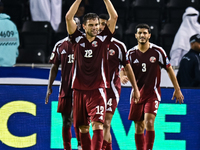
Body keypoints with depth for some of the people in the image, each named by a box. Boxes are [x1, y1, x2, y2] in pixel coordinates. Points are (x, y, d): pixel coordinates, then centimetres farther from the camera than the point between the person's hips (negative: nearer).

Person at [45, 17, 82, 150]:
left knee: (75, 117, -15)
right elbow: (54, 67, 12)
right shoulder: (60, 45, 9)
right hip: (65, 88, 3)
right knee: (66, 122, 6)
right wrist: (49, 87, 6)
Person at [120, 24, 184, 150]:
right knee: (139, 128, 5)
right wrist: (122, 77, -25)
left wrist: (177, 90, 4)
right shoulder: (131, 53, 3)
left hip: (153, 93, -3)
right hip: (137, 93, 3)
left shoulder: (158, 51, -4)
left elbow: (169, 69, 3)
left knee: (149, 122, -21)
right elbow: (124, 69, 1)